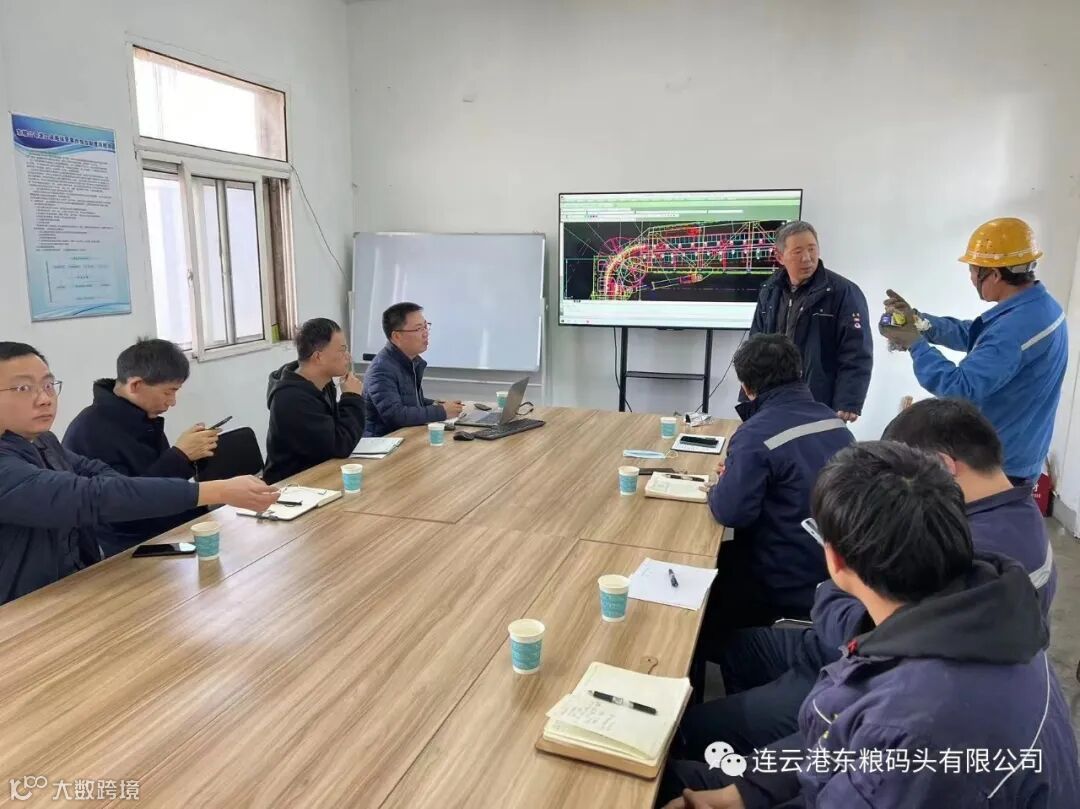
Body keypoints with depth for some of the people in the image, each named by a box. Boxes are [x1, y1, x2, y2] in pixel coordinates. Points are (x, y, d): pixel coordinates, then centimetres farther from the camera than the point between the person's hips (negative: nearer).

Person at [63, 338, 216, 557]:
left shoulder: (145, 420, 8)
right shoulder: (89, 432, -17)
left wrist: (190, 456, 0)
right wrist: (180, 455, -20)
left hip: (169, 535, 8)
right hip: (128, 552, -8)